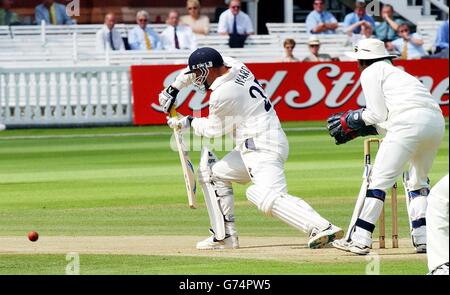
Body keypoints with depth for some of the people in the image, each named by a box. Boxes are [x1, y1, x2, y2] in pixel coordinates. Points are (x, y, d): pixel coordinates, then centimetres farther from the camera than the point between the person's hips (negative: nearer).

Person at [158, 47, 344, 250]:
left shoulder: (222, 94, -16)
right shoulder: (234, 65, 8)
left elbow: (213, 130, -1)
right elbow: (199, 66, 27)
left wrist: (189, 122, 15)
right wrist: (173, 89, 27)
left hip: (263, 148, -10)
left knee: (270, 197, -27)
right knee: (213, 174, 21)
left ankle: (322, 228, -39)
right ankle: (225, 236, 21)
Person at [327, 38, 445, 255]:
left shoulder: (371, 73, 12)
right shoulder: (396, 73, 36)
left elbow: (378, 115, 4)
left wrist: (351, 119, 19)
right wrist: (355, 130, 28)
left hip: (409, 122, -8)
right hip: (437, 121, 8)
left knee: (379, 179, -5)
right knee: (418, 179, 23)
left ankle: (360, 239, -8)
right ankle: (424, 239, 12)